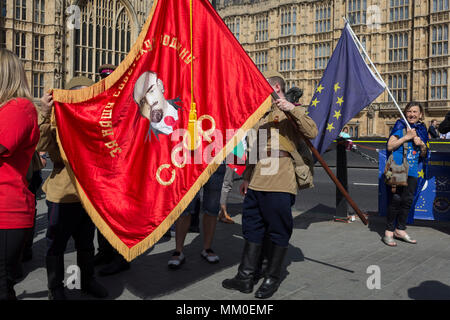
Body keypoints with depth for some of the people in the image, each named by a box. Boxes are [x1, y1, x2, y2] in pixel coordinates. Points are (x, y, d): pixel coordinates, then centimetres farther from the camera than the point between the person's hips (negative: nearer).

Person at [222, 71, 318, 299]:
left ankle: (272, 278, 17)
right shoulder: (261, 115, 21)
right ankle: (246, 277, 20)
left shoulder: (292, 112, -1)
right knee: (252, 228, 11)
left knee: (278, 231, 3)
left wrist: (293, 109, -24)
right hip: (257, 183, 8)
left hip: (279, 184, -8)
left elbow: (312, 132, -19)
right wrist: (247, 177, 22)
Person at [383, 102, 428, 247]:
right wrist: (406, 137, -13)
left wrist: (422, 145, -3)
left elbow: (423, 155, 17)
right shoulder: (400, 126, -2)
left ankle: (400, 230, 19)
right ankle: (389, 231, 0)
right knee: (396, 199, -8)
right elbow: (390, 146, -11)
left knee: (408, 200, 7)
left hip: (413, 171, 5)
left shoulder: (422, 130, 13)